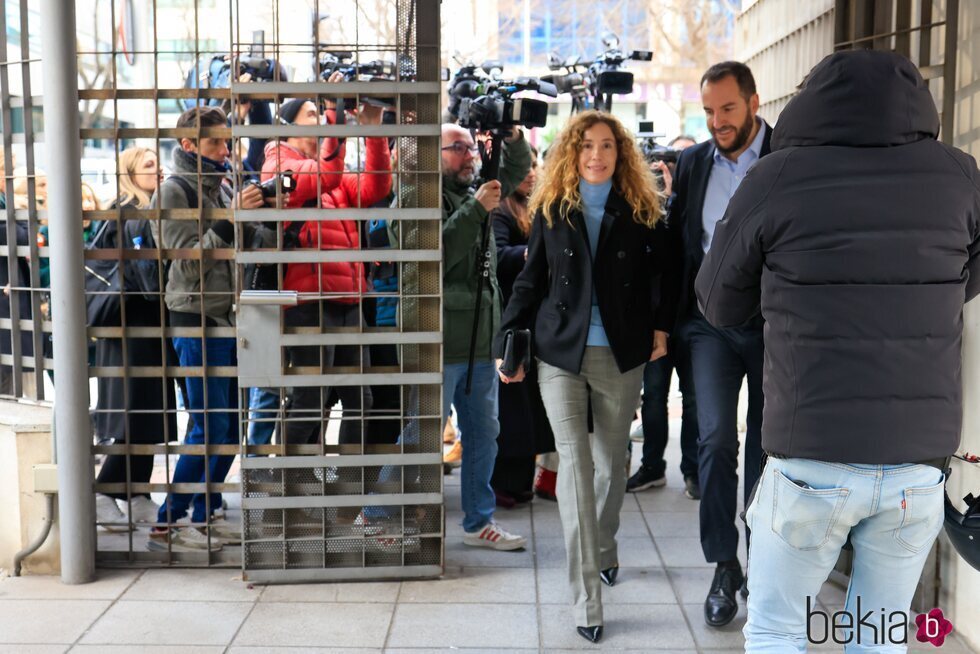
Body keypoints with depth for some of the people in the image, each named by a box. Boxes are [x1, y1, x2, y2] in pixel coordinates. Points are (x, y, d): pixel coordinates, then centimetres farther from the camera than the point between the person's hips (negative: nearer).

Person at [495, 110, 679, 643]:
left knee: (611, 459, 13)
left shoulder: (641, 209, 3)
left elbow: (666, 268, 12)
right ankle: (586, 594, -6)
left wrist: (661, 325, 5)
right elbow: (530, 281, 5)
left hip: (620, 354, 1)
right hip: (560, 353, -1)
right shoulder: (551, 210, 3)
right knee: (574, 461, -8)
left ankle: (604, 549, 39)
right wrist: (508, 344, 1)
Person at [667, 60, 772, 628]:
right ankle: (725, 568, 4)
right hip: (711, 322, 2)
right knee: (717, 439, -7)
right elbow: (678, 240, 11)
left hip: (775, 324, -2)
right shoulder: (693, 163, 6)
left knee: (766, 442, 9)